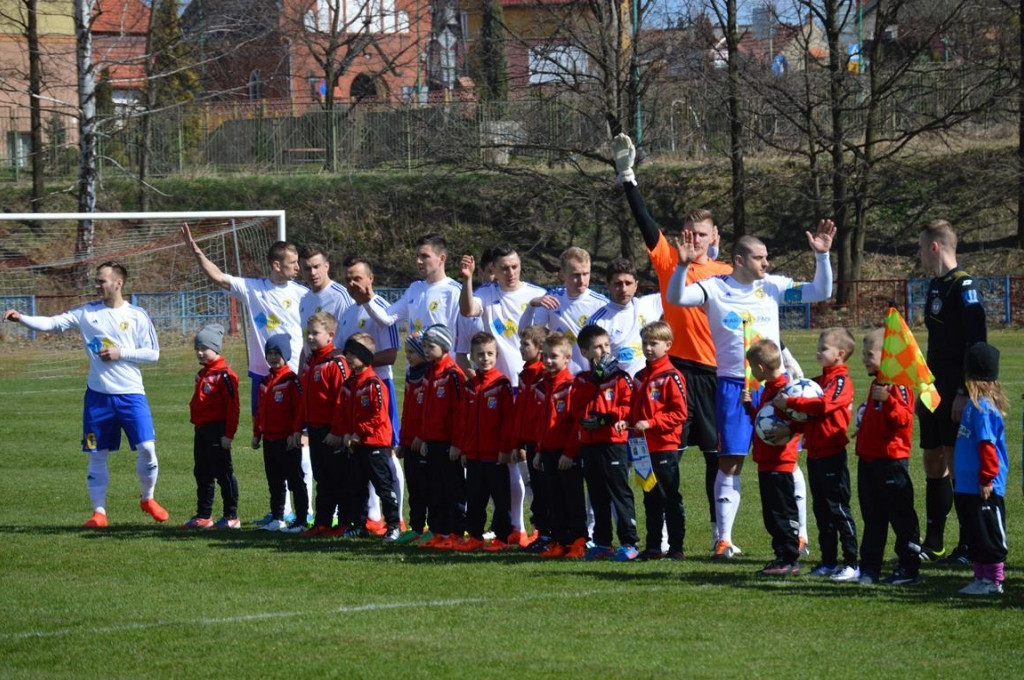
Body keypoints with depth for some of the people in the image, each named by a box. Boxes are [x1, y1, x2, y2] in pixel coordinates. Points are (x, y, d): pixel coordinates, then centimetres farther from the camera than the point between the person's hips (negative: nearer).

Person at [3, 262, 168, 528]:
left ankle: (147, 498, 16)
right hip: (98, 395, 2)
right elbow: (52, 324, -6)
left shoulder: (137, 316, -1)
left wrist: (121, 353, -12)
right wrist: (21, 318, -20)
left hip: (131, 395, -2)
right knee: (97, 454, 4)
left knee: (146, 447, -8)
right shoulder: (87, 313, 3)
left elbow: (153, 353, 1)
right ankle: (99, 511, 12)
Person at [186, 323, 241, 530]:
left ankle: (231, 517, 2)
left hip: (217, 431, -9)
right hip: (201, 431, 9)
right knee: (202, 474, 13)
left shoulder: (224, 374, -14)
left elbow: (232, 406, -17)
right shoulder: (202, 374, 15)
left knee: (223, 472, -3)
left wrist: (229, 434, -18)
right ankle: (203, 516, 21)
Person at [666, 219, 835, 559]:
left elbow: (820, 292, 3)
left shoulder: (772, 286, 5)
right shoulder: (715, 288, -1)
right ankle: (724, 539, 3)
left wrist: (822, 256, -10)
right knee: (729, 463, -2)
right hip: (733, 385, -2)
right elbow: (675, 297, -14)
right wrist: (683, 265, -30)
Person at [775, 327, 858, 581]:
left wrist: (790, 403, -20)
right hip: (815, 454, 9)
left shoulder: (841, 381, -9)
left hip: (832, 455, -9)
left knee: (837, 508, -8)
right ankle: (829, 562, 19)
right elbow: (807, 415, 21)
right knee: (821, 509, 12)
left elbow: (824, 404, -25)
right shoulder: (818, 381, 17)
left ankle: (852, 564, -6)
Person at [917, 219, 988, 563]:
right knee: (933, 463, 12)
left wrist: (963, 393, -22)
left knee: (958, 464, -8)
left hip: (956, 392, -9)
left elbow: (976, 344, -18)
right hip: (935, 389, 10)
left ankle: (970, 546, -3)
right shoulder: (936, 286, 16)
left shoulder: (964, 287, -13)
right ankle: (933, 544, 19)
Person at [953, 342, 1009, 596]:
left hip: (983, 488, -9)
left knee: (989, 535, -1)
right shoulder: (974, 403, 10)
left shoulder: (982, 406, -19)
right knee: (975, 535, 15)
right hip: (968, 486, 9)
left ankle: (993, 581, 5)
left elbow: (987, 445, -21)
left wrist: (987, 479, -19)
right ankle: (981, 577, 23)